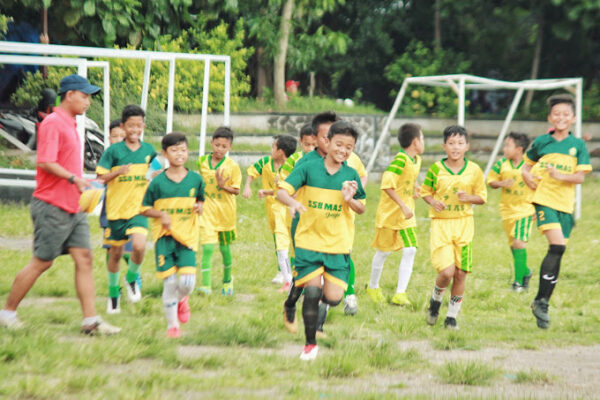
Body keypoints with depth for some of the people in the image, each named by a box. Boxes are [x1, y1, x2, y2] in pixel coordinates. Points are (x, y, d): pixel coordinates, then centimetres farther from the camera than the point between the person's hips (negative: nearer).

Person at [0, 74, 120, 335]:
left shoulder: (70, 125, 17)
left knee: (84, 259, 0)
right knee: (41, 262, -2)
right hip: (52, 207, -9)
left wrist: (81, 183, 17)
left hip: (73, 208, 9)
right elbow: (45, 162, -22)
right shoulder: (53, 124, -13)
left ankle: (90, 320, -2)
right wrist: (73, 178, -23)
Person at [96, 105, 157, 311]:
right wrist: (118, 172, -22)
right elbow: (100, 178, -7)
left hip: (138, 209, 1)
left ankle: (132, 277, 8)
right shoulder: (113, 151, -5)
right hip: (116, 209, -1)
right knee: (115, 253, 8)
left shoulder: (148, 150, 5)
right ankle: (113, 292, 29)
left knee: (139, 246, -21)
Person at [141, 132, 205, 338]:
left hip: (187, 236, 1)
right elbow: (145, 208, 4)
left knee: (187, 282, -10)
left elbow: (200, 198, 20)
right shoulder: (158, 182, -3)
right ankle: (172, 325, 12)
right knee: (169, 282, -3)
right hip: (164, 236, -1)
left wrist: (199, 207, -3)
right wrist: (161, 214, -14)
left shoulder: (195, 179, 4)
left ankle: (182, 299, 27)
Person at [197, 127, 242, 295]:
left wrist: (223, 186, -24)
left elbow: (236, 191, -7)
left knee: (225, 248, 14)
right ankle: (206, 285, -17)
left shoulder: (232, 166, -8)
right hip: (207, 210, 0)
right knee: (207, 247, -13)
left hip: (226, 212, 0)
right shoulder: (202, 161, 0)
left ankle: (227, 279, 36)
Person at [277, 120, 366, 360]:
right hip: (309, 241, -2)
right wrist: (292, 203, -30)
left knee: (333, 299, -5)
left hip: (338, 244, 2)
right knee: (312, 291, -10)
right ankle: (310, 344, 6)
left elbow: (362, 209, 8)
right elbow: (282, 191, -8)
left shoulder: (351, 175, 3)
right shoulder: (309, 168, -3)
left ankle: (326, 289, 33)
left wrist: (350, 200, -14)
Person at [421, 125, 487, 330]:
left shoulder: (474, 170, 0)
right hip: (440, 223, -2)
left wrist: (469, 198, -12)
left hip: (464, 223, 2)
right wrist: (432, 202, -13)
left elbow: (482, 197, 9)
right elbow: (425, 191, 8)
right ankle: (436, 300, 18)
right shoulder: (436, 169, -4)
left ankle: (452, 316, 17)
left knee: (460, 273, 1)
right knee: (446, 272, -15)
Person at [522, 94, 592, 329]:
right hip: (544, 200, -3)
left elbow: (580, 177, -2)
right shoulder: (542, 142, 6)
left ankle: (542, 304, 15)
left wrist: (560, 176, -20)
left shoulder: (578, 145, 5)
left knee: (557, 253, 4)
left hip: (565, 204, 3)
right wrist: (527, 176, -1)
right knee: (557, 246, -21)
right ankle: (541, 300, -14)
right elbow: (527, 164, 20)